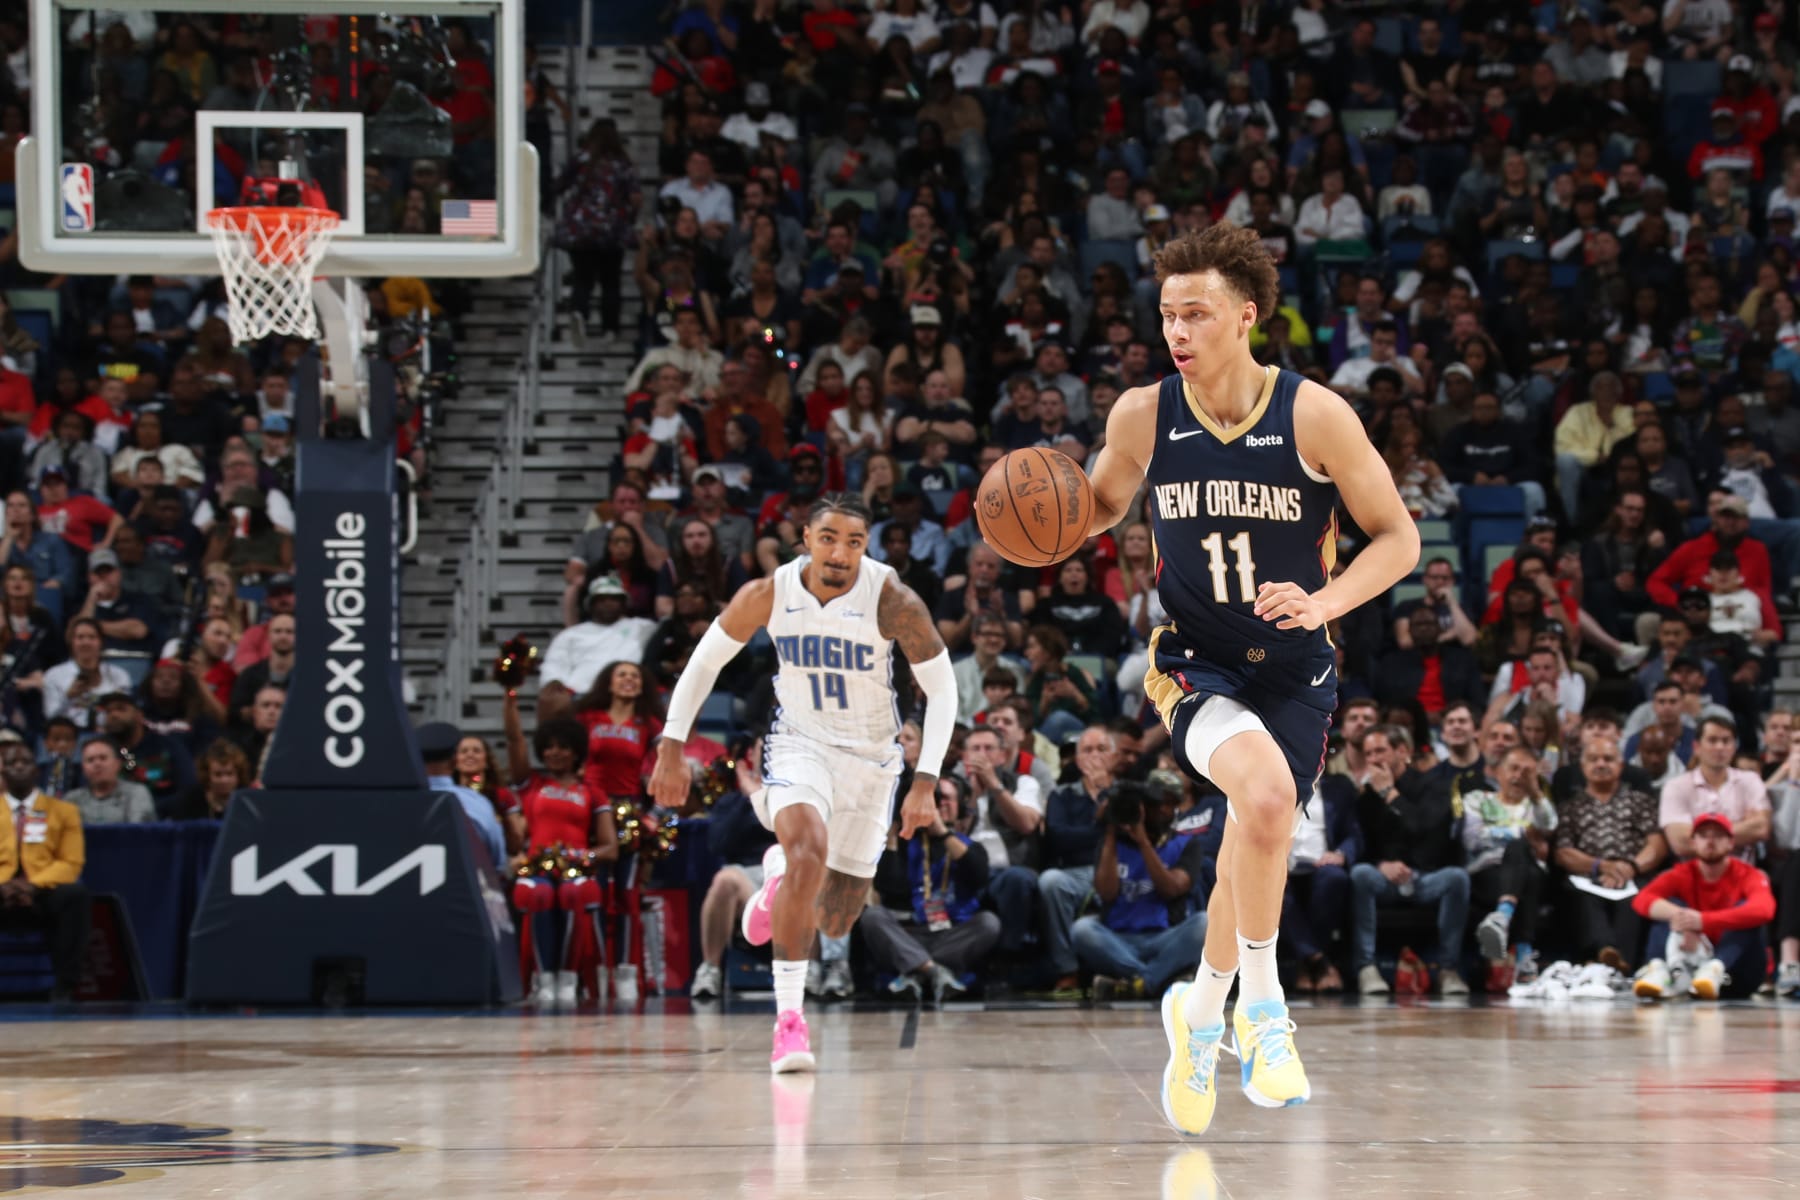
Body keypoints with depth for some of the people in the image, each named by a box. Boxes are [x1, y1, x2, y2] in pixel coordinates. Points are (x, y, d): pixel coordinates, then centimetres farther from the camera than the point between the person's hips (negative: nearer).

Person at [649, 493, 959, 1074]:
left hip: (871, 757, 1)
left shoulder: (893, 602, -22)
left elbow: (942, 689, -14)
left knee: (834, 923, 8)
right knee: (808, 851, -33)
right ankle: (789, 1017, -25)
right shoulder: (769, 595, -16)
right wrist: (671, 748, -5)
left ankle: (782, 875, 45)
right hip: (799, 743, -1)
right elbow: (705, 661, -1)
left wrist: (925, 783, -21)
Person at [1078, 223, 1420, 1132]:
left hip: (1293, 672, 1)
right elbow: (1104, 506, 12)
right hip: (1194, 666, -1)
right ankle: (1262, 1005, -15)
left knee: (1252, 848, 11)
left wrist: (1323, 602, -22)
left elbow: (1398, 538, -5)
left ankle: (1200, 1013, 39)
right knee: (1265, 792, -30)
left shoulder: (1314, 416, -13)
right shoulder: (1142, 416, -7)